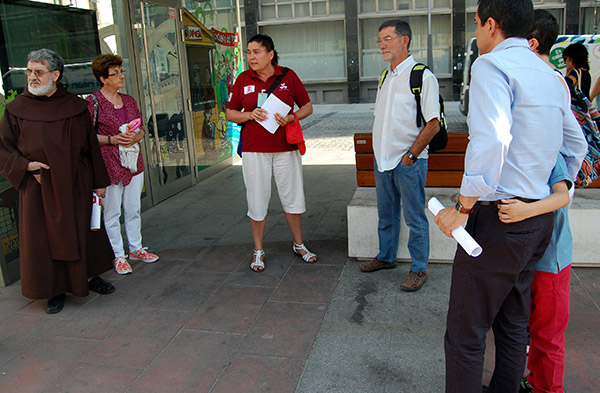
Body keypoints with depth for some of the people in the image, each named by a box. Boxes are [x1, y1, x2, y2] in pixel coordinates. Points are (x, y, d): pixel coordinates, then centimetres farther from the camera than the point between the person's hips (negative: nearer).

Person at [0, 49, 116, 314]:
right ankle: (56, 291, 20)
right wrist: (25, 165, -13)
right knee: (45, 238, 5)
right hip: (39, 187, -1)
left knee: (82, 232, 11)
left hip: (75, 185, 1)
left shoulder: (75, 107, 1)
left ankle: (91, 277, 31)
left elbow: (91, 146, 5)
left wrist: (99, 182, 5)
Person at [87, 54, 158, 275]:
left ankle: (136, 248, 28)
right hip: (109, 165, -6)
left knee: (134, 209, 13)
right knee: (112, 212, 2)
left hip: (133, 161, 6)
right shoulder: (93, 103, -7)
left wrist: (136, 137, -6)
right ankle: (119, 255, 14)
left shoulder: (129, 101, 11)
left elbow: (141, 128, 15)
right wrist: (112, 139, -19)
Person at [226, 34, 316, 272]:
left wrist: (291, 118, -12)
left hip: (286, 148, 0)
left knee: (292, 198, 9)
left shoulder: (288, 76, 2)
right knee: (257, 201, 6)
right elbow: (230, 113, 10)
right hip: (254, 149, 0)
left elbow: (308, 107, 7)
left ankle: (299, 245, 28)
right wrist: (249, 115, -10)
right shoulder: (243, 80, 4)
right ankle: (258, 251, 21)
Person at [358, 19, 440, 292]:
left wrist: (410, 155, -15)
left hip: (409, 162, -7)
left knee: (415, 218, 4)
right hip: (383, 160, 7)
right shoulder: (385, 77, 12)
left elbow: (433, 124, -15)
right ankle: (386, 257, 35)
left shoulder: (422, 77, -12)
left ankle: (419, 269, 17)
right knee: (386, 214, 19)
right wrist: (380, 153, 11)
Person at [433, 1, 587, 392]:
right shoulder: (553, 77, 15)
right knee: (514, 324, 21)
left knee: (465, 333, 2)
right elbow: (576, 146, 22)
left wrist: (463, 208, -20)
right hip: (539, 220, 9)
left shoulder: (492, 65, -13)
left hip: (498, 218, -9)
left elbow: (491, 141, -27)